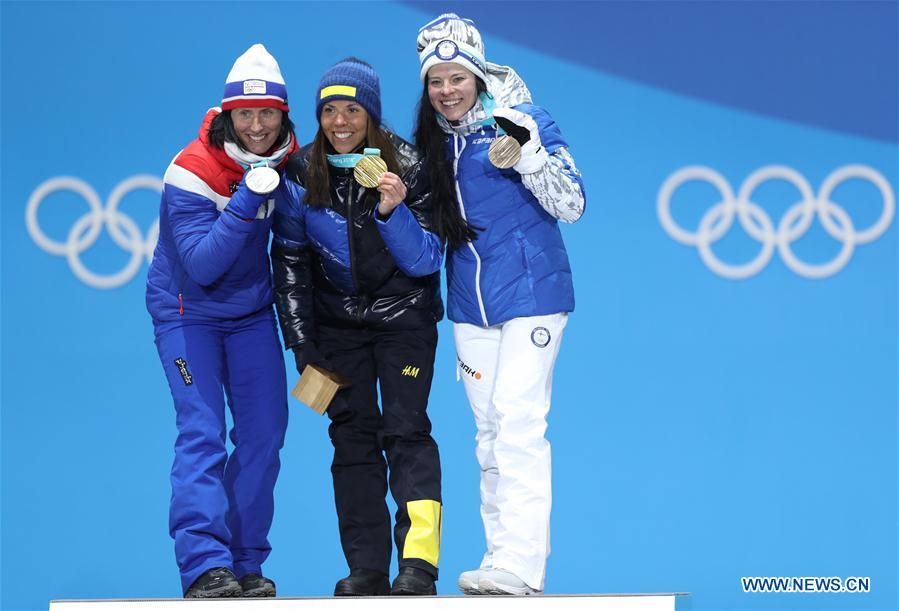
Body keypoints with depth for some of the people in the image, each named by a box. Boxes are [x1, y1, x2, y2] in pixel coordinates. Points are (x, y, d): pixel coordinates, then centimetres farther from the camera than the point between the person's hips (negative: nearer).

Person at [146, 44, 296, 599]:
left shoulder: (288, 162, -5)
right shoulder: (192, 173, -23)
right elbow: (202, 265, -28)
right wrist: (246, 203, -36)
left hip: (251, 312, 5)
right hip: (187, 312, -5)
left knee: (264, 434, 1)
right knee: (201, 433, -16)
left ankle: (245, 565, 10)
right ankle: (204, 567, -21)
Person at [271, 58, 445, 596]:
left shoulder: (406, 168, -12)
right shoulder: (302, 174, -5)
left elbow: (426, 261, -12)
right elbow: (290, 263, 2)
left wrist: (393, 211, -29)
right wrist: (302, 344, -1)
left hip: (403, 315, -3)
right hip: (338, 322, 3)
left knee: (406, 430, -13)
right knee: (352, 436, 0)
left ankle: (419, 563, -18)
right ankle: (367, 570, 3)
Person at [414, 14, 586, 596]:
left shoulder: (520, 120, -9)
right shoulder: (434, 141, 9)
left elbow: (572, 205, -13)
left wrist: (527, 150, -25)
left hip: (530, 295, -7)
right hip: (470, 303, 7)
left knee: (519, 424, -14)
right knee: (489, 429, 9)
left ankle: (519, 564, -16)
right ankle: (502, 557, 14)